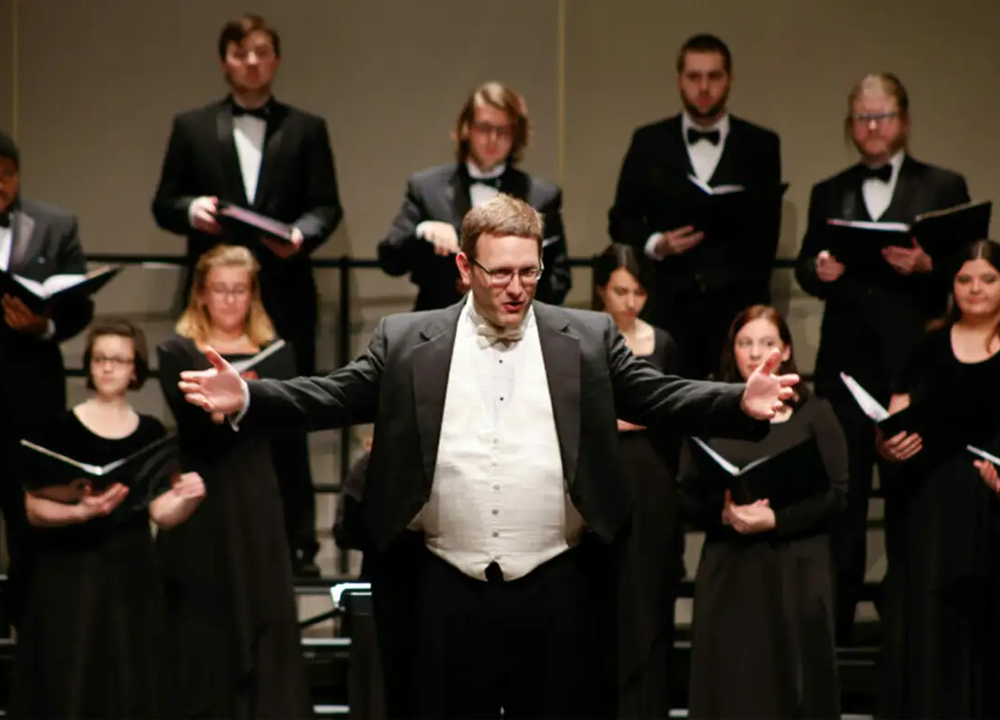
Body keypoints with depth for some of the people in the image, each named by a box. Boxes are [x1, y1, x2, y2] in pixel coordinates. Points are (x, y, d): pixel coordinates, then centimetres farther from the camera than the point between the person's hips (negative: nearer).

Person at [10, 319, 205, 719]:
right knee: (67, 685, -3)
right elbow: (34, 509, -6)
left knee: (131, 686, 4)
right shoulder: (62, 428, -3)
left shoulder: (152, 434, 6)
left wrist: (187, 498, -18)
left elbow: (162, 514, 3)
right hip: (69, 575, -3)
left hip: (132, 577, 3)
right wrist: (81, 512, -23)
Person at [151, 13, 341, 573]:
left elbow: (327, 205, 3)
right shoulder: (192, 127, 10)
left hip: (285, 295, -1)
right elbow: (165, 203, 8)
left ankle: (298, 543, 6)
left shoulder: (306, 129, 9)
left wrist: (302, 233, -18)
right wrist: (191, 210, -15)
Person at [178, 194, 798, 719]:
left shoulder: (589, 339, 5)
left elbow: (659, 396, 0)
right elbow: (335, 396, 4)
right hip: (448, 596, 0)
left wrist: (742, 404, -16)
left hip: (558, 595, 0)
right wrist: (246, 398, -11)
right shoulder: (407, 341, 5)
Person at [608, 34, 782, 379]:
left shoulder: (760, 146, 8)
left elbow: (766, 233, 6)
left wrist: (752, 297, -3)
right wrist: (654, 244, -10)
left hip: (738, 307, 0)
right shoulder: (649, 143, 9)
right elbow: (621, 221, 10)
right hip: (670, 307, 0)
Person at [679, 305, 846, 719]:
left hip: (794, 571, -2)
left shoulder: (813, 413, 5)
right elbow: (688, 497, 6)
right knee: (728, 684, -2)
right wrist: (724, 513, -14)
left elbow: (836, 494, -3)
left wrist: (775, 519, -15)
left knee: (791, 681, -3)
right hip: (727, 571, 2)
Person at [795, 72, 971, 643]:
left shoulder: (943, 187, 8)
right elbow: (805, 269, 10)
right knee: (843, 485, 3)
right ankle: (834, 614, 7)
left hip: (914, 355, -2)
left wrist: (924, 264, -18)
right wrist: (819, 269, -13)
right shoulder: (830, 193, 16)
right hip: (847, 354, 2)